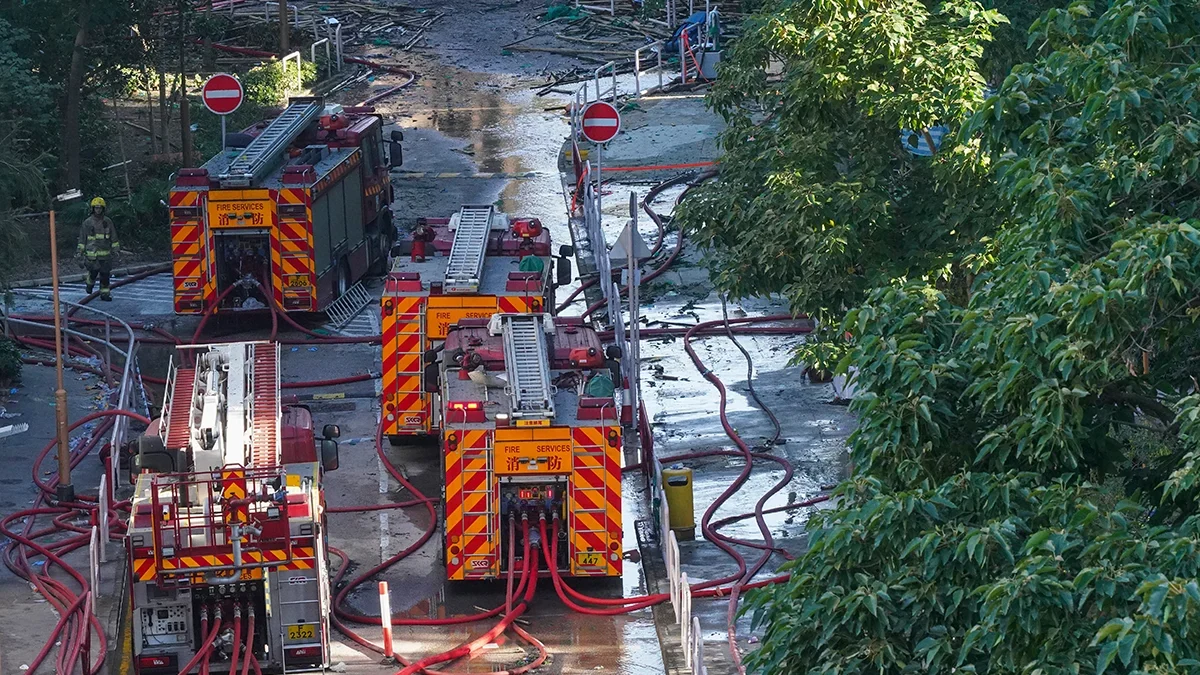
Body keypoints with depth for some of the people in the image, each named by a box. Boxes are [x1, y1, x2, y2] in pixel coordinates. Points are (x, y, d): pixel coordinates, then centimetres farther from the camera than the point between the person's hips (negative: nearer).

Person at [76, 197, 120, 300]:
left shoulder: (108, 222, 6)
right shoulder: (87, 222, 1)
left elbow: (113, 237, 13)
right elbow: (82, 238, 6)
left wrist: (115, 249, 10)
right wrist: (79, 251, 3)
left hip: (105, 252, 2)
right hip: (92, 252, -2)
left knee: (105, 274, 1)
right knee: (93, 272, -4)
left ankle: (105, 293, 9)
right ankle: (90, 284, 27)